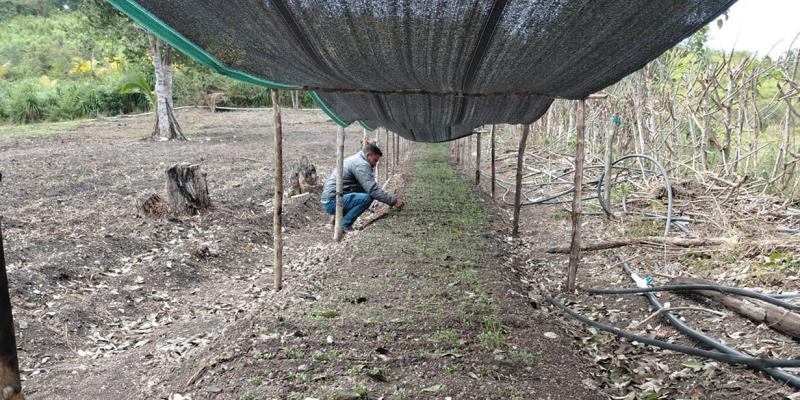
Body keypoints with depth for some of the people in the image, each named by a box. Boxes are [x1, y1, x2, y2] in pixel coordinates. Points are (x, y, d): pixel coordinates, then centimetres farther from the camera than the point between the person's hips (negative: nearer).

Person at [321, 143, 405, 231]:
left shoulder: (355, 159, 19)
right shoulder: (361, 164, -13)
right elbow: (372, 190, -22)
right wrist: (394, 201, -17)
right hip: (332, 201, -10)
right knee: (367, 198, -25)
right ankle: (344, 225, -13)